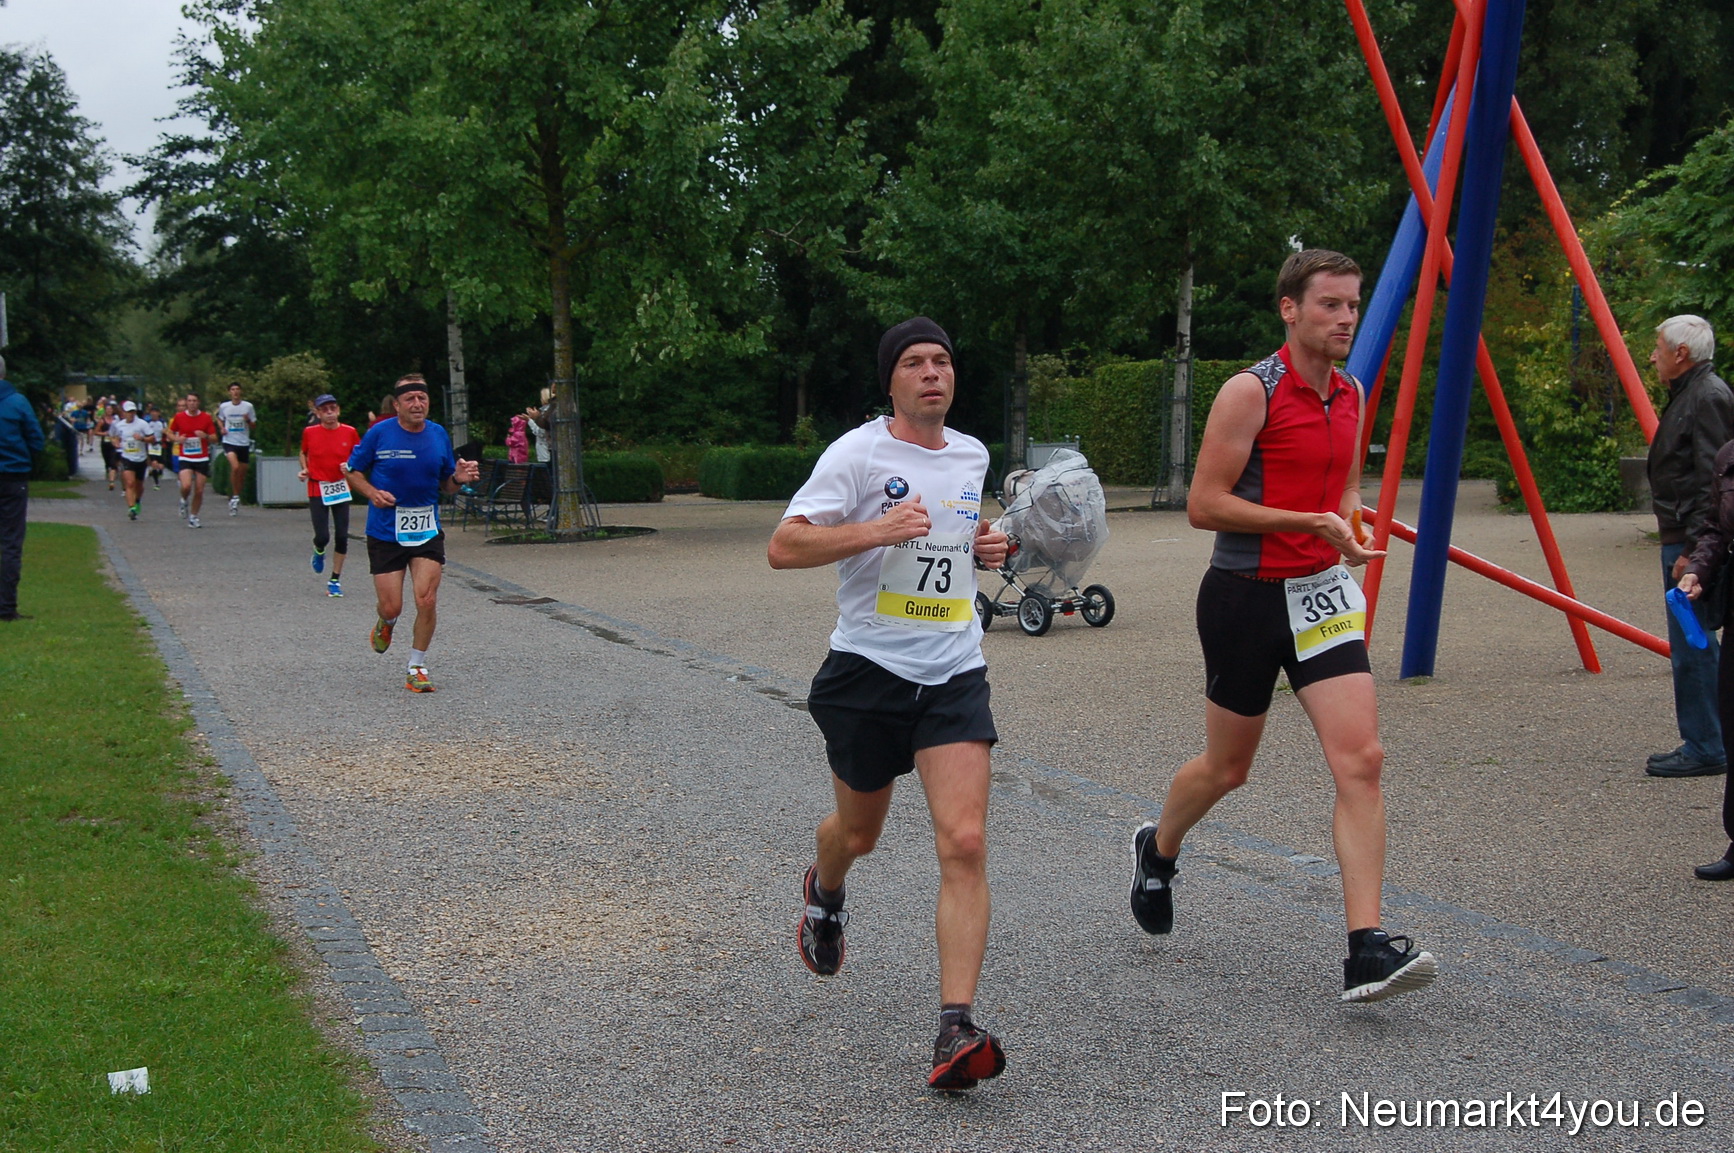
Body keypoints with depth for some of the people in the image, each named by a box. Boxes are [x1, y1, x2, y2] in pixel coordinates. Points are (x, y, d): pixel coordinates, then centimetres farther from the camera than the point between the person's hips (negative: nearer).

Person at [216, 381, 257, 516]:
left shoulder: (248, 406, 1)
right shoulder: (224, 406, 2)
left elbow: (253, 425, 8)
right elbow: (219, 419, 21)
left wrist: (248, 420, -14)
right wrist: (222, 428, 1)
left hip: (244, 443, 2)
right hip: (229, 442, -2)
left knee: (242, 472, 6)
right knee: (235, 467, -24)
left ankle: (235, 500, 22)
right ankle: (235, 496, -12)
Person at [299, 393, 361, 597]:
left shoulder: (350, 432, -1)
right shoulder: (309, 432, 0)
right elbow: (304, 453, 18)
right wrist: (305, 469, 0)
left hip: (341, 490, 1)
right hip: (317, 489, -1)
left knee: (342, 536, -2)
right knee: (322, 536, -8)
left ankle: (335, 580, 11)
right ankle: (319, 551, 30)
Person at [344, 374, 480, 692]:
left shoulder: (439, 435, 3)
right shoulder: (379, 433, -5)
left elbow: (446, 485, 12)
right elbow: (352, 470, 5)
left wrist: (459, 478, -11)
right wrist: (372, 492, -13)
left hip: (427, 531, 2)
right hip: (385, 531, -2)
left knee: (427, 601, -10)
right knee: (391, 607, -2)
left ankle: (417, 668, 9)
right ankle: (385, 624, 39)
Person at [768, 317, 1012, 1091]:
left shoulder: (972, 455, 10)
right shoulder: (858, 453, -8)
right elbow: (784, 547, -16)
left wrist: (987, 546, 7)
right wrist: (878, 530, -27)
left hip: (954, 675, 3)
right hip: (868, 671, -3)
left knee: (964, 842, -14)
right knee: (859, 833, 17)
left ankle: (956, 1028, -16)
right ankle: (824, 894, 55)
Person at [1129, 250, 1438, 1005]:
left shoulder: (1351, 394, 8)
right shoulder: (1250, 392, -13)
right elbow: (1203, 506, -16)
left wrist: (1349, 522, 3)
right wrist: (1309, 522, -22)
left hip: (1321, 593, 5)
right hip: (1246, 595, -5)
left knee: (1360, 759, -11)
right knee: (1227, 767, 11)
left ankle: (1367, 951, -13)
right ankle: (1157, 851, 44)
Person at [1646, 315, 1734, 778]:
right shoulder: (1688, 394, 17)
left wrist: (1693, 550, -23)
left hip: (1695, 541, -11)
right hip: (1682, 538, 11)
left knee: (1691, 645, -6)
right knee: (1695, 642, 13)